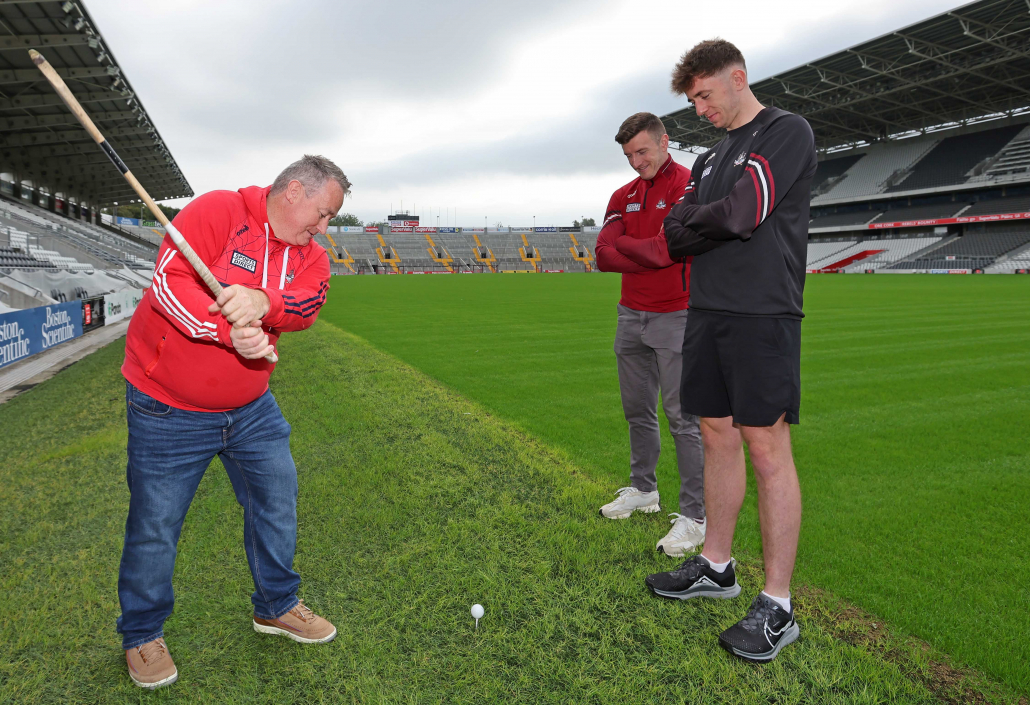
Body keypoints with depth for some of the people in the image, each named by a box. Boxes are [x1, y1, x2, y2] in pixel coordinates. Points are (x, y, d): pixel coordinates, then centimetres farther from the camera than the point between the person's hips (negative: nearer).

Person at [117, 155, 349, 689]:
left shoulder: (310, 255, 3)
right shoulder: (218, 210, -14)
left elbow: (307, 305, -16)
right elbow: (169, 279, -23)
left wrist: (263, 302, -36)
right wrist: (230, 330, -32)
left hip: (252, 408, 6)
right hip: (168, 409, -6)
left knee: (277, 499, 12)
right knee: (155, 524, 5)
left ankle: (275, 606, 35)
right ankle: (142, 635, 30)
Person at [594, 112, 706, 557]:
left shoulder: (689, 185, -6)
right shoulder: (624, 196, 13)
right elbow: (604, 254, -2)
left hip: (675, 319, -7)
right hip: (631, 316, 7)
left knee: (683, 418, -6)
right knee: (637, 411, 16)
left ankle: (694, 516, 2)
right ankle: (643, 490, 32)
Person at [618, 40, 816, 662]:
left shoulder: (787, 132, -2)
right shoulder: (713, 156, 21)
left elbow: (742, 213, -16)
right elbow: (675, 238, 13)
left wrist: (687, 224, -2)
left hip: (762, 314, -7)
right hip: (707, 312, 8)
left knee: (767, 447, -6)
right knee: (718, 435, 11)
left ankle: (777, 606, 5)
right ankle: (717, 566, 25)